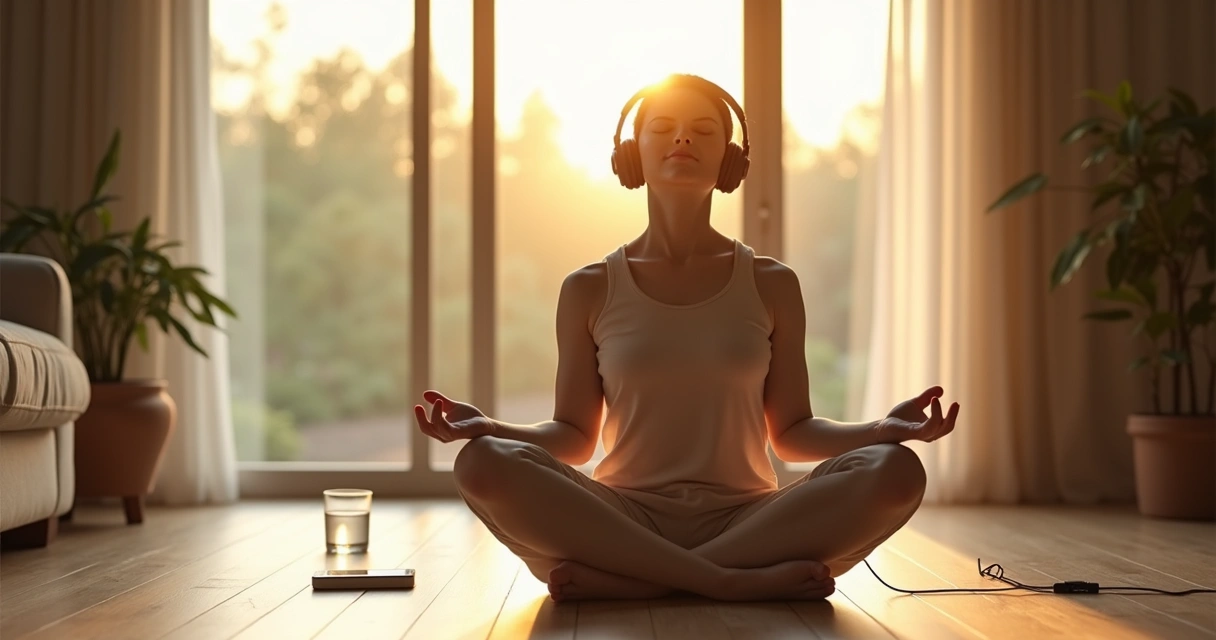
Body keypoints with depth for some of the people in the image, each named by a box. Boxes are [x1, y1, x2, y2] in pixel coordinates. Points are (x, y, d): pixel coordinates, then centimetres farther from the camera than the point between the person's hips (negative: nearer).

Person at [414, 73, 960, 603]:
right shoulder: (590, 290, 7)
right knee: (485, 465, -29)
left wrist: (882, 430, -10)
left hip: (747, 518, 1)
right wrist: (489, 427, -13)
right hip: (624, 520, -1)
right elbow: (573, 436, 6)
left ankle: (617, 578, -25)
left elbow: (792, 432, 8)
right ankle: (740, 580, -29)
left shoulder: (771, 285, 9)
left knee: (895, 472, -27)